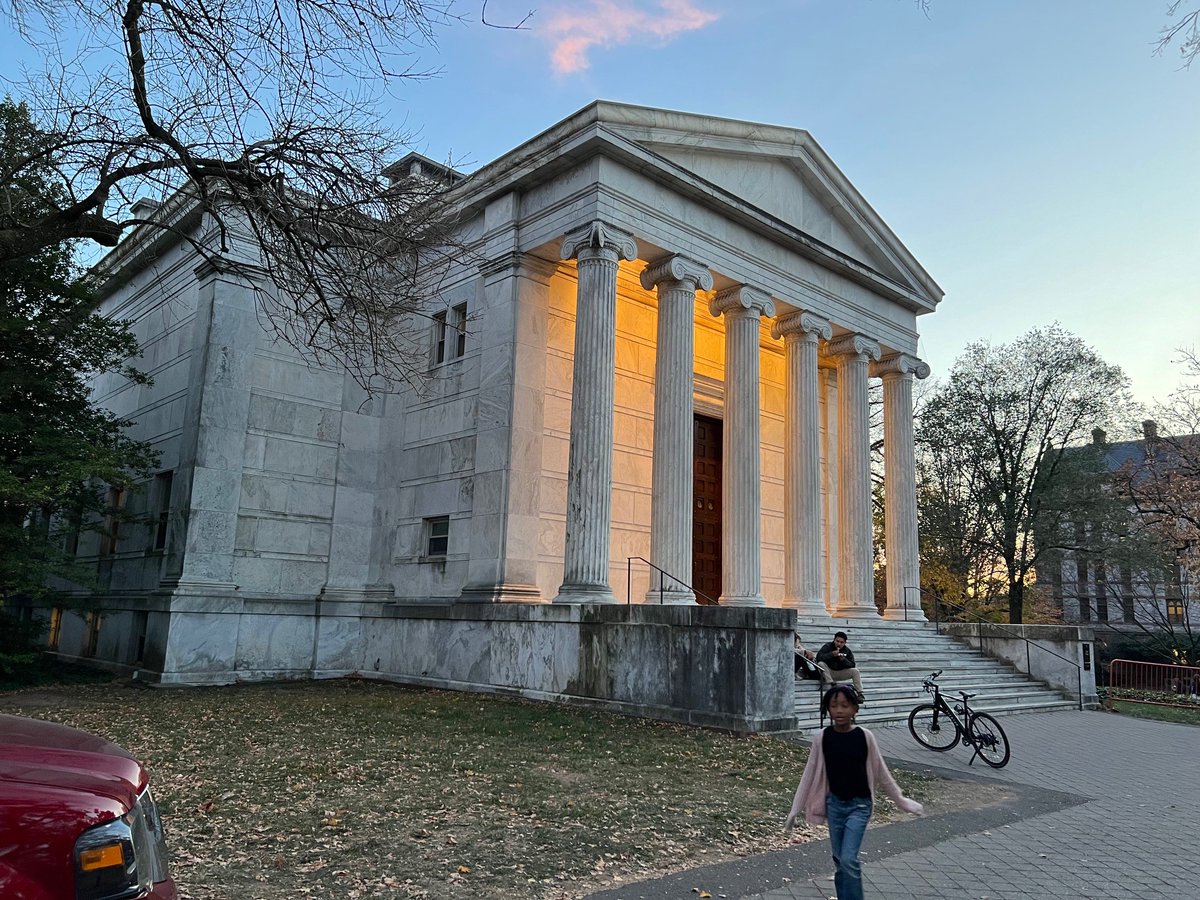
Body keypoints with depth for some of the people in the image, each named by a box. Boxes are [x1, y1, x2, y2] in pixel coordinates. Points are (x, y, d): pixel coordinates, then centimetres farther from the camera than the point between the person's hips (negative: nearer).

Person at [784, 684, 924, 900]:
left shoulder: (865, 736, -11)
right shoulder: (823, 737, -7)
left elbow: (881, 772, 1)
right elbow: (809, 774, 0)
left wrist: (901, 801, 7)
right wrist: (796, 809, 1)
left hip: (859, 804, -2)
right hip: (834, 803, 3)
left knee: (849, 859, -13)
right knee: (839, 860, 11)